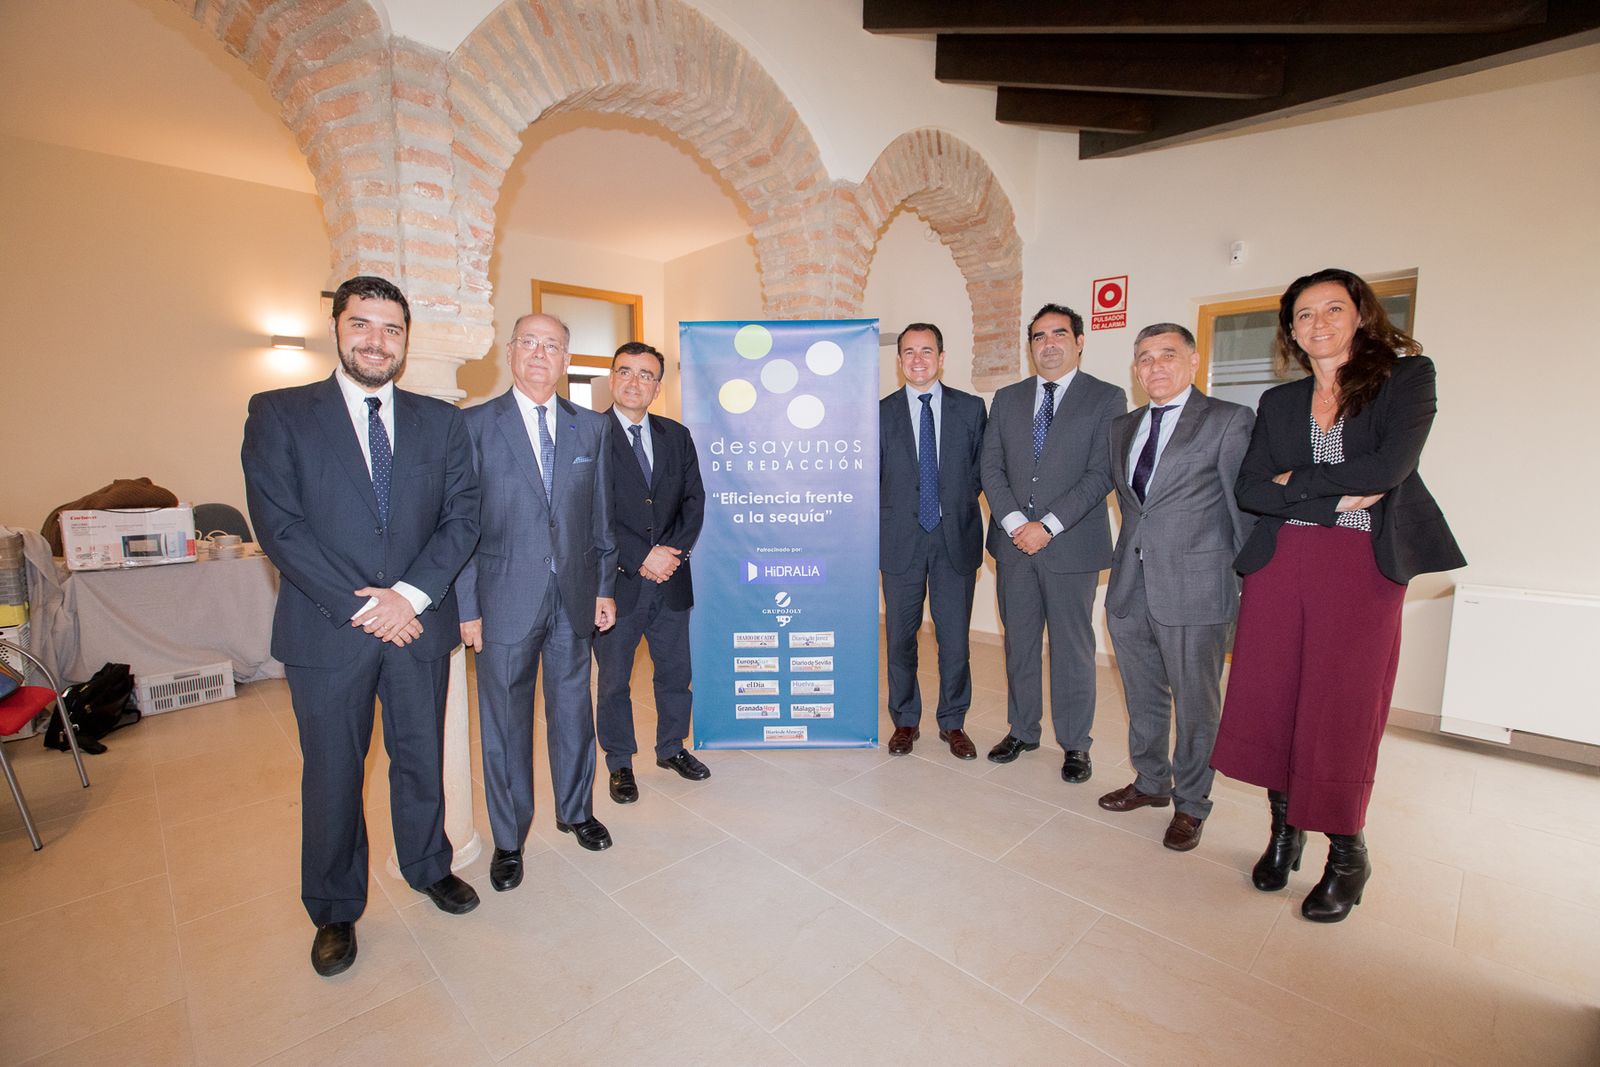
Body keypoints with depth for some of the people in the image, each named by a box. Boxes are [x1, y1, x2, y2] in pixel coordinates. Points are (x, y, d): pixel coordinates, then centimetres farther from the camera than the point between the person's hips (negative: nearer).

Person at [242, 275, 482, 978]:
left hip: (419, 625, 2)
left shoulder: (440, 421, 4)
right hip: (327, 631, -1)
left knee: (421, 759, 17)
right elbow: (278, 525, -9)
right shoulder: (278, 414, -1)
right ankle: (335, 912, 35)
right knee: (331, 776, 13)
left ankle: (428, 867, 41)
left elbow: (463, 516, -1)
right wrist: (358, 607, -15)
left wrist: (410, 593, -14)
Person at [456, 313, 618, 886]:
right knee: (505, 722, 10)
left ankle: (576, 811, 39)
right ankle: (508, 840, 31)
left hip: (574, 596, 3)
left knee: (573, 709, 16)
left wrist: (604, 587, 6)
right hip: (506, 599, -2)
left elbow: (600, 515, 8)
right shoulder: (475, 425, -3)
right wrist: (467, 606, -6)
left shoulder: (591, 427, 6)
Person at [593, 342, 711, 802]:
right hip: (616, 581, -4)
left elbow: (694, 499, 5)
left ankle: (672, 748, 39)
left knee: (675, 672, 17)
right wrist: (641, 558, -17)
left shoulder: (676, 435, 7)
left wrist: (673, 551, -10)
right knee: (614, 681, 12)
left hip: (671, 580, 4)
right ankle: (619, 763, 33)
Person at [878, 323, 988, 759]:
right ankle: (905, 721, 27)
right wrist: (883, 520, -1)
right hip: (901, 540, 0)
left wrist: (958, 503, -2)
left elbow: (982, 469, 9)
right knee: (900, 637, 9)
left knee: (955, 639, 7)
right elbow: (869, 478, 7)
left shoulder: (971, 408, 4)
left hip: (956, 539, 0)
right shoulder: (881, 413, 3)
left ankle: (952, 723, 26)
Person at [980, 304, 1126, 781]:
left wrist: (1047, 526, -16)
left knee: (1073, 648, 6)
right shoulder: (1007, 399, 11)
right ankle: (1022, 730, 29)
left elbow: (1101, 473, -9)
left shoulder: (1106, 398, 0)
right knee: (1019, 643, 13)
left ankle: (1075, 744, 23)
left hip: (1072, 545, -3)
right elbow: (991, 467, 4)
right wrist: (1015, 523, -9)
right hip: (1014, 543, 4)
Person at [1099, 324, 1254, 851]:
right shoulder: (1122, 427, 13)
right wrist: (1128, 553, 12)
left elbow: (1246, 507, -6)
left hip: (1194, 588, -5)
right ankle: (1150, 782, 37)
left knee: (1195, 703, 8)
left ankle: (1190, 804, 27)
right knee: (1143, 698, 18)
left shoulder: (1229, 421, -4)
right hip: (1130, 588, 5)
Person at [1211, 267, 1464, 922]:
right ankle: (1285, 828, 24)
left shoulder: (1406, 376, 5)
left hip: (1363, 566, -3)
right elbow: (1250, 489, 3)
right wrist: (1337, 499, -8)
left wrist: (1296, 481, -5)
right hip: (1280, 564, 3)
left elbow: (1391, 465, -12)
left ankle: (1347, 853, 20)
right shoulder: (1279, 402, 14)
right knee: (1269, 699, 3)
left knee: (1341, 708, -1)